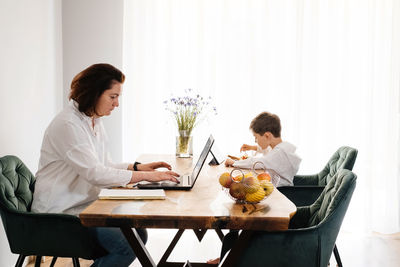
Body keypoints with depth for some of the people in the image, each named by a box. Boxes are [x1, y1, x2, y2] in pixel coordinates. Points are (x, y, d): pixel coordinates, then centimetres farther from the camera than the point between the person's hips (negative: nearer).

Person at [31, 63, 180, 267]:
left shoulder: (94, 121, 10)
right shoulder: (68, 124, -20)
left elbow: (104, 165, 15)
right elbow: (95, 173, -26)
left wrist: (138, 166, -1)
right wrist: (145, 176, -25)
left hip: (84, 204, 9)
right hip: (61, 212, -9)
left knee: (138, 234, -5)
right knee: (127, 245, -21)